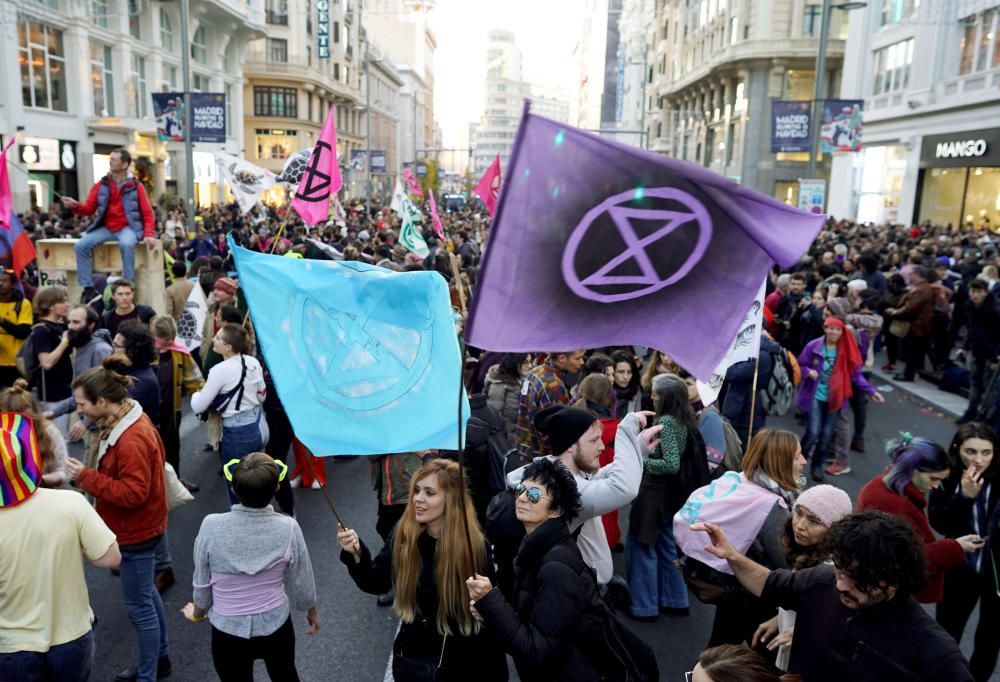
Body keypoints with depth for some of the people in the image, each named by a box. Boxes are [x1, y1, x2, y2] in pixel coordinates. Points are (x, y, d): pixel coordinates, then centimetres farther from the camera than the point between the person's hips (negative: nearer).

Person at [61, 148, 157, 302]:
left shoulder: (136, 186, 0)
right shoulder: (101, 185, 7)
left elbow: (148, 213, -2)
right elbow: (89, 209, 5)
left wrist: (148, 235, -16)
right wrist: (75, 205, -17)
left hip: (127, 227, -4)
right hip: (105, 227, 4)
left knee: (126, 244, -37)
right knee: (81, 245, -18)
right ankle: (88, 288, -11)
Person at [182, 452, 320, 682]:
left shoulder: (211, 526, -23)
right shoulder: (288, 527, -21)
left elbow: (202, 581, -8)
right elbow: (301, 579, -7)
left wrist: (198, 613, 14)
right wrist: (312, 610, 14)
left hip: (229, 632, 0)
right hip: (276, 626, 1)